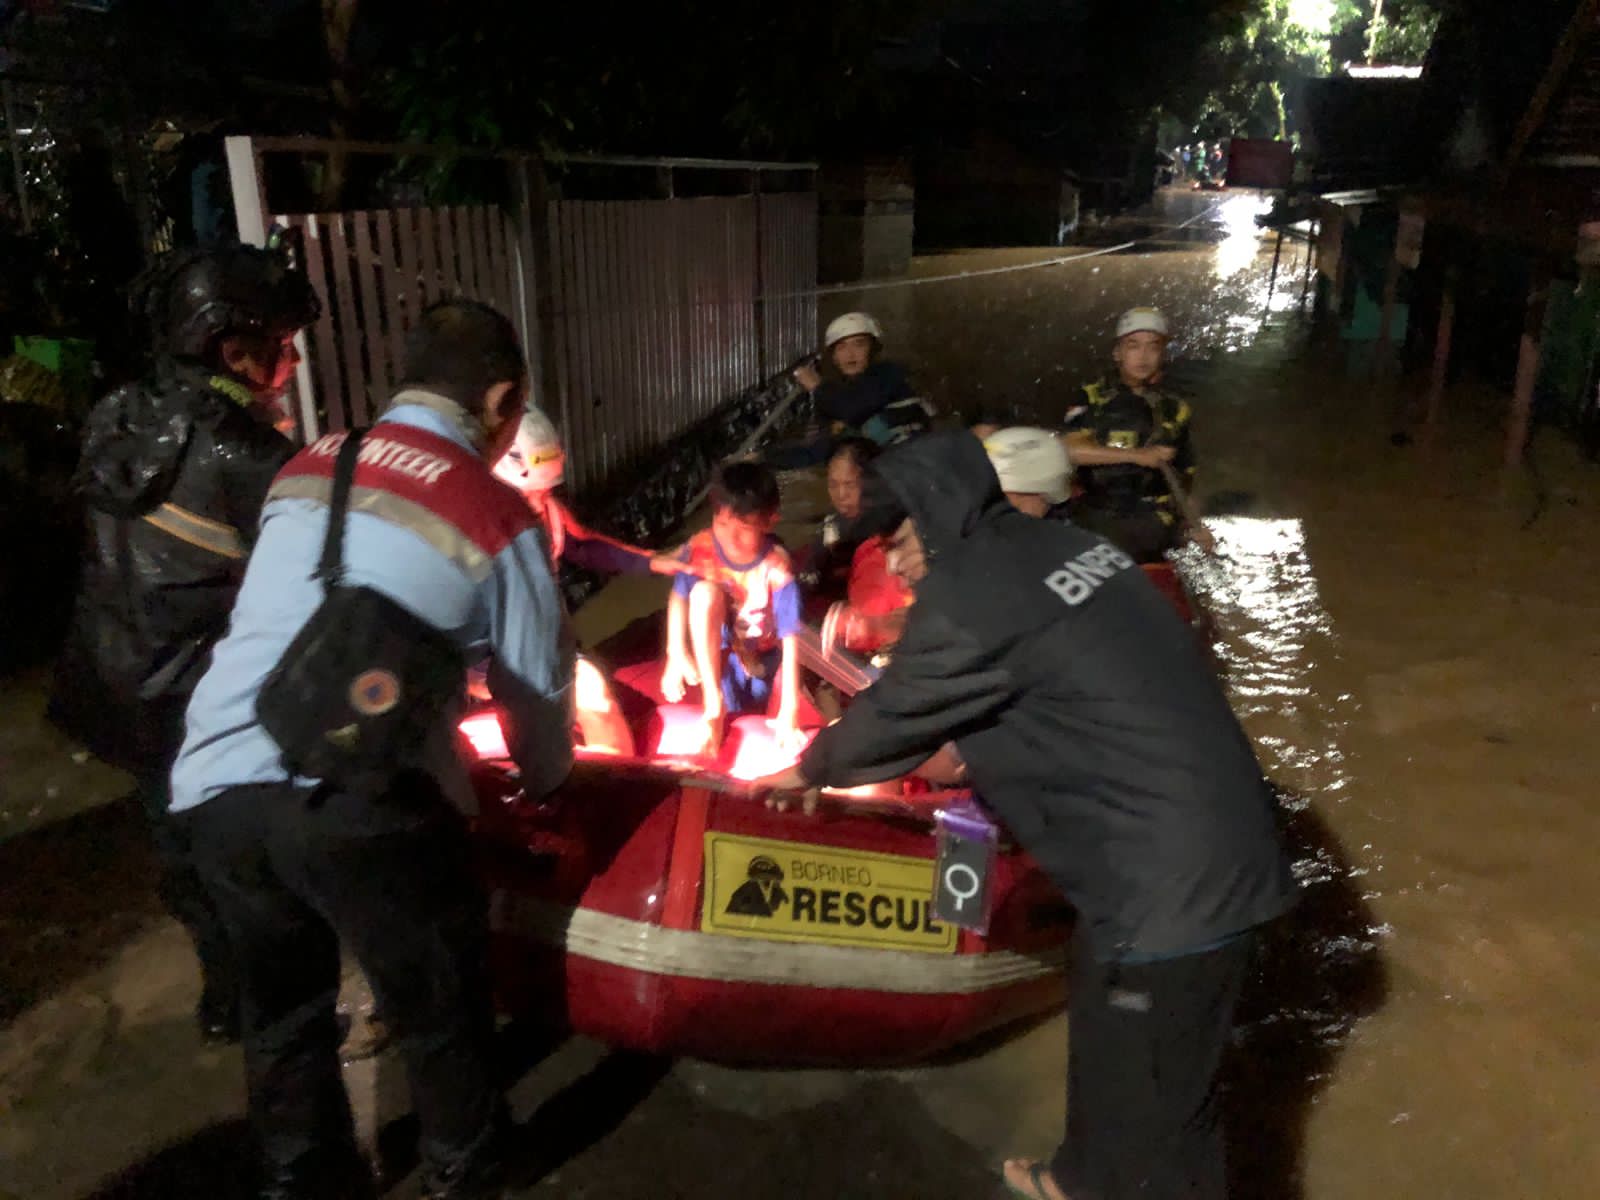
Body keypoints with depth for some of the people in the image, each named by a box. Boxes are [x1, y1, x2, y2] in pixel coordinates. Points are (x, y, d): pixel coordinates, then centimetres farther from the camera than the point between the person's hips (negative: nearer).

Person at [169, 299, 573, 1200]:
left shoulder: (305, 468, 16)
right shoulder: (496, 514, 0)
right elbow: (539, 685, 8)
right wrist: (547, 779, 31)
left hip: (215, 782, 6)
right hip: (362, 798, -5)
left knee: (284, 1005, 26)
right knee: (441, 1009, 19)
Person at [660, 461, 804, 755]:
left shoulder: (776, 568, -27)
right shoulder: (700, 547, -20)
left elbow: (789, 639, -28)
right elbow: (679, 597, -4)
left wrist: (789, 711, -32)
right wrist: (676, 653, -14)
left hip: (764, 660, -1)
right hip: (715, 654, 2)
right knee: (704, 591, -29)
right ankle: (713, 708, -24)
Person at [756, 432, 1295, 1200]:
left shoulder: (967, 597, -18)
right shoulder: (1057, 547, 9)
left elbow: (894, 716, -4)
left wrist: (808, 770, 14)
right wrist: (970, 759, 34)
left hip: (1164, 883, -10)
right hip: (1214, 847, 10)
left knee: (1147, 1105, 8)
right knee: (1112, 1056, 29)